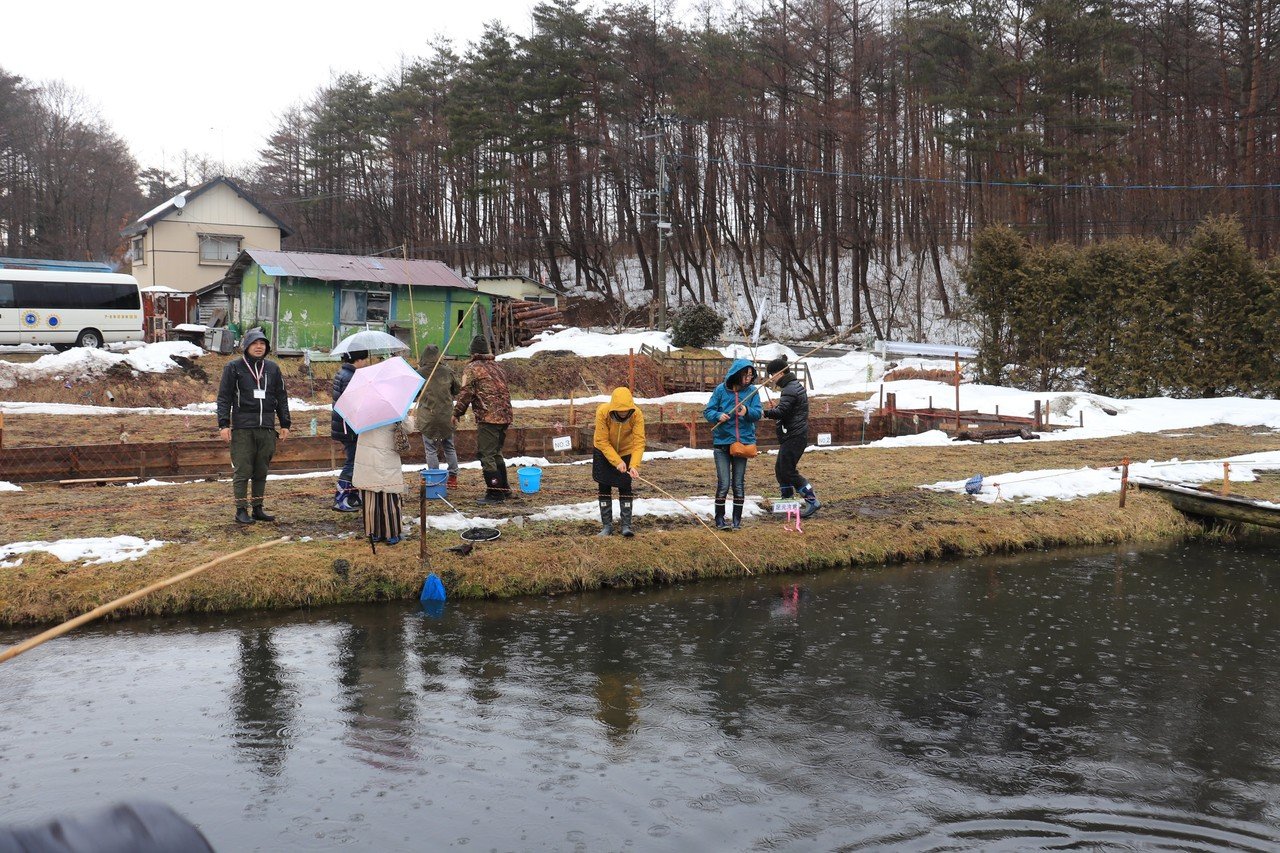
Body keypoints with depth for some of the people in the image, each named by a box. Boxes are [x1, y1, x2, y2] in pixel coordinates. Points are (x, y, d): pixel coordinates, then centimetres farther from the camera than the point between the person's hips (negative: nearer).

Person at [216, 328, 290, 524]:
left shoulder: (272, 368, 13)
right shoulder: (234, 367, 2)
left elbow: (281, 398, 17)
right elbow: (224, 397, 0)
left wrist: (285, 424, 12)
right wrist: (223, 424, -8)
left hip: (267, 429, 4)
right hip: (242, 429, -4)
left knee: (261, 471, 9)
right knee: (242, 471, -2)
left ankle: (258, 509, 17)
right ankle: (241, 510, 4)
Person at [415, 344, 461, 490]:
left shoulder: (420, 373, -10)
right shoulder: (447, 372, -1)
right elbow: (457, 390, 11)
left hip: (428, 417, -3)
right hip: (447, 416, 3)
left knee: (431, 449, 4)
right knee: (449, 447, 15)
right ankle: (452, 478, 18)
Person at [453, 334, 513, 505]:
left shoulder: (472, 368, -4)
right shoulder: (497, 366, 18)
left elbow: (465, 393, -8)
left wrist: (457, 413, 0)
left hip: (488, 417, -8)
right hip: (505, 416, 8)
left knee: (486, 455, -4)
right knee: (496, 453, 20)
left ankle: (495, 493, -6)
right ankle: (504, 489, 25)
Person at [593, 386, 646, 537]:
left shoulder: (637, 415, -29)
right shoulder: (602, 412, -31)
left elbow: (639, 441, -28)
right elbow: (602, 442, -26)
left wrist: (634, 464, -41)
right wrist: (617, 462, -33)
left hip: (626, 452, 0)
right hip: (604, 452, 0)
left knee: (625, 488, -2)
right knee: (604, 488, 4)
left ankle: (626, 525, 5)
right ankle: (607, 525, 14)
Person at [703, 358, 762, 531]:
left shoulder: (751, 391, 1)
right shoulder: (721, 390, -3)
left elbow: (758, 413, -6)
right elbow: (707, 411, -1)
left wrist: (747, 411, -27)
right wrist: (718, 416, -21)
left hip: (743, 441, 2)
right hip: (722, 441, -2)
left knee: (739, 483, 8)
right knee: (723, 483, -4)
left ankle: (737, 519, 18)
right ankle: (719, 519, 8)